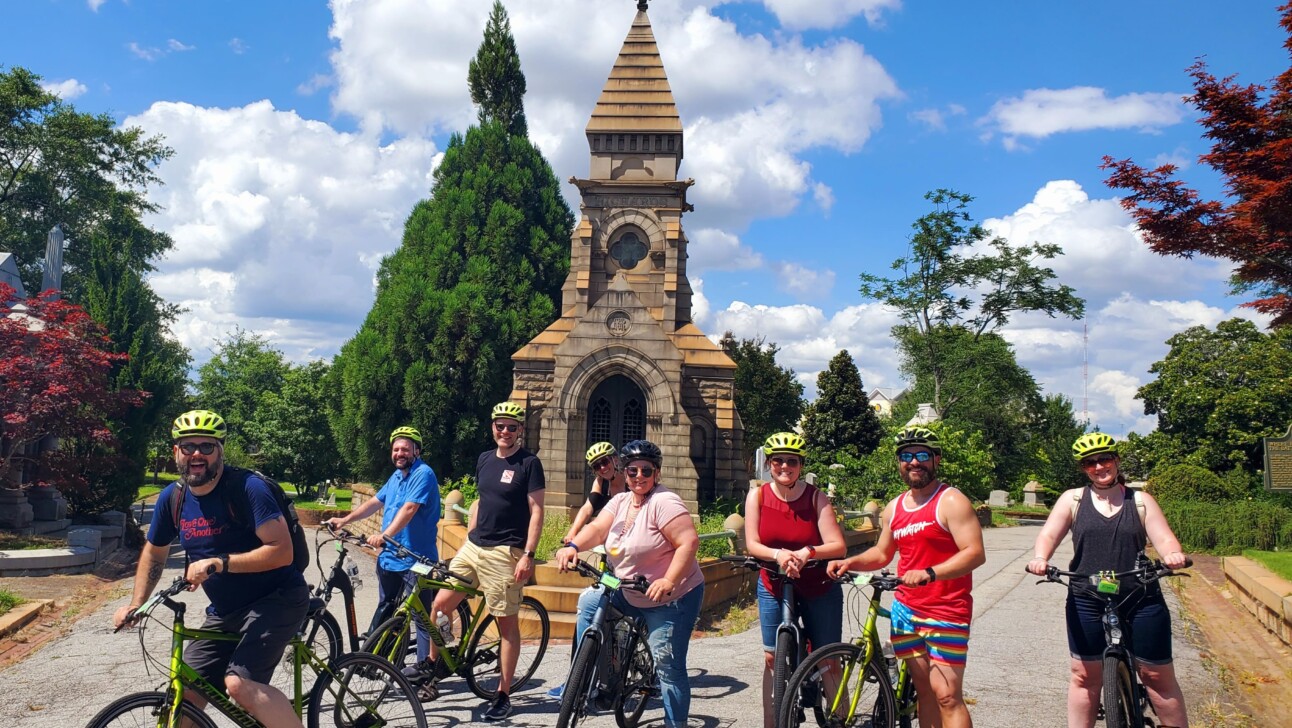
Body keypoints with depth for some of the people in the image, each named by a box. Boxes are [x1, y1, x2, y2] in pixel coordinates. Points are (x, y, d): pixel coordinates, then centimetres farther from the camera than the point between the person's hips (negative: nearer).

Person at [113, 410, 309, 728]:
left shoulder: (247, 487, -19)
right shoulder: (173, 497, 1)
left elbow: (281, 551, -25)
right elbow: (154, 553, 19)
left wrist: (218, 563, -30)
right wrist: (135, 604, 10)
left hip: (276, 599, -7)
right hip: (226, 611, 7)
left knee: (240, 683, -25)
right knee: (186, 692, 4)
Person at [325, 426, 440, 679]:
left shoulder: (423, 474, -14)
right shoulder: (396, 476, 15)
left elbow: (409, 509, -26)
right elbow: (375, 502, 22)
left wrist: (385, 535, -35)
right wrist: (344, 520, 15)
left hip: (416, 559, -9)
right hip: (389, 556, 9)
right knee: (385, 608, 19)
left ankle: (426, 664, 7)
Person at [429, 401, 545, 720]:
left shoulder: (529, 463, -8)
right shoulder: (484, 459, 11)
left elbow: (536, 511, -11)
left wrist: (528, 555, -17)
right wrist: (468, 537, 16)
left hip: (505, 552, -6)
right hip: (473, 546, 6)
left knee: (508, 623, 2)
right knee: (440, 604, 3)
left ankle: (503, 696, 12)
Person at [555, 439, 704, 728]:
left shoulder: (664, 502, -17)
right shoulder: (620, 501, 6)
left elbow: (689, 542, -26)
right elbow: (597, 529, -6)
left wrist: (669, 581, -34)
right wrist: (573, 547, -25)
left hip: (671, 598, -8)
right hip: (630, 594, 8)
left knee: (668, 667, -6)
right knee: (589, 603, 11)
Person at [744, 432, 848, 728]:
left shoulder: (816, 497, -11)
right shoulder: (758, 496, -7)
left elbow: (839, 547, -18)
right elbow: (751, 544, -12)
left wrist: (807, 553, -36)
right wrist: (778, 554, -32)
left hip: (819, 589, -1)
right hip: (774, 587, 1)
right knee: (772, 657, 5)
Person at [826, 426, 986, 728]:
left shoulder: (951, 502, -9)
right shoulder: (894, 507, 13)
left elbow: (975, 553, -18)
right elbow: (882, 553, 22)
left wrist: (929, 573, -31)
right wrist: (850, 562, 3)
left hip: (946, 612, -6)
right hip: (905, 610, 6)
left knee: (947, 696, -8)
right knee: (924, 691, 11)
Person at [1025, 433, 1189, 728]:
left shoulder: (1141, 501, 8)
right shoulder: (1073, 499, 6)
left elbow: (1164, 539, -1)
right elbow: (1049, 534, -4)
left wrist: (1174, 554, -25)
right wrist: (1041, 558, -26)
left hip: (1141, 601, 0)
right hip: (1087, 602, 0)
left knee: (1157, 676, 5)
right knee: (1085, 676, 6)